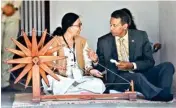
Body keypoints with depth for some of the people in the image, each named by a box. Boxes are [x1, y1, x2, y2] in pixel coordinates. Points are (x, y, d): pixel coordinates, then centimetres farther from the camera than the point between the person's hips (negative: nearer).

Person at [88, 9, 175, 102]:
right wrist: (96, 61, -14)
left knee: (167, 66, -21)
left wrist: (132, 65, -13)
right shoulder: (103, 42, 2)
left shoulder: (141, 36, 3)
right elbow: (101, 68, 9)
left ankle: (163, 95, -41)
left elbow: (150, 62, 3)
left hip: (141, 74, 3)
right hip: (118, 79, -2)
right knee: (137, 77, -36)